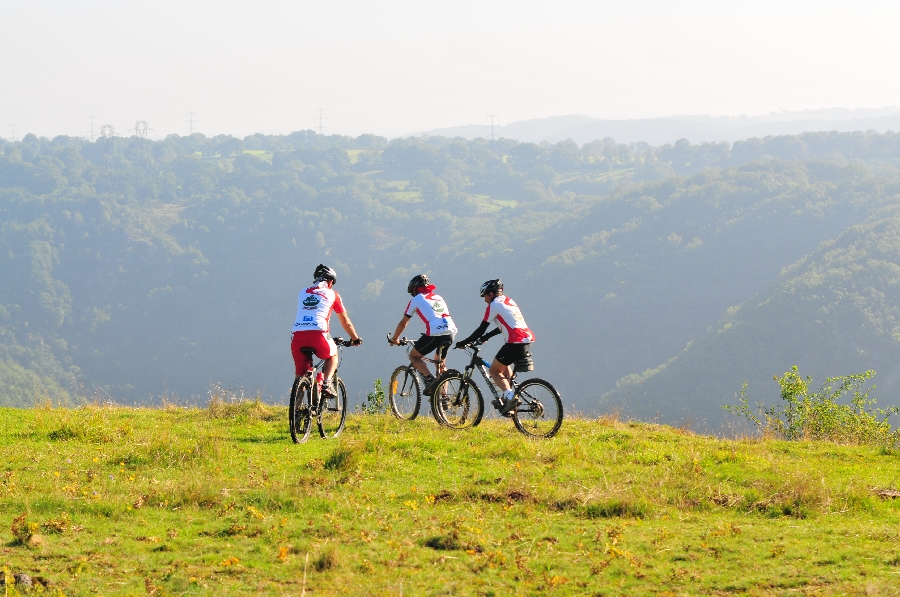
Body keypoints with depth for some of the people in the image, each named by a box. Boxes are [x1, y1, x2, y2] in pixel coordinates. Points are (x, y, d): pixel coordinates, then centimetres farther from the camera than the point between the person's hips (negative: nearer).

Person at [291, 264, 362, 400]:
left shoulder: (303, 294, 26)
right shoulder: (332, 295, 16)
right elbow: (345, 321, 26)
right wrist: (355, 338, 41)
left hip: (297, 334, 3)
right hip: (318, 334, -3)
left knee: (300, 373, 14)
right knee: (332, 355, 28)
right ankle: (326, 384, 7)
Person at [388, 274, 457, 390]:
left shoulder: (417, 299, 12)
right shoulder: (439, 298, 28)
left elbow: (403, 323, 18)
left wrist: (394, 339, 33)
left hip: (435, 333, -6)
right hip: (451, 333, 6)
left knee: (414, 356, 13)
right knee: (440, 363, 26)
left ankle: (430, 379, -8)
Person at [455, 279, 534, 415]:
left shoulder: (494, 305, -2)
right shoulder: (509, 301, 23)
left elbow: (481, 329, -2)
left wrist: (463, 343, 7)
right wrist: (486, 337, 36)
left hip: (516, 342, -9)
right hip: (528, 339, 9)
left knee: (494, 371, 4)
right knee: (504, 365, 30)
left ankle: (510, 397, -14)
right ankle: (507, 397, 22)